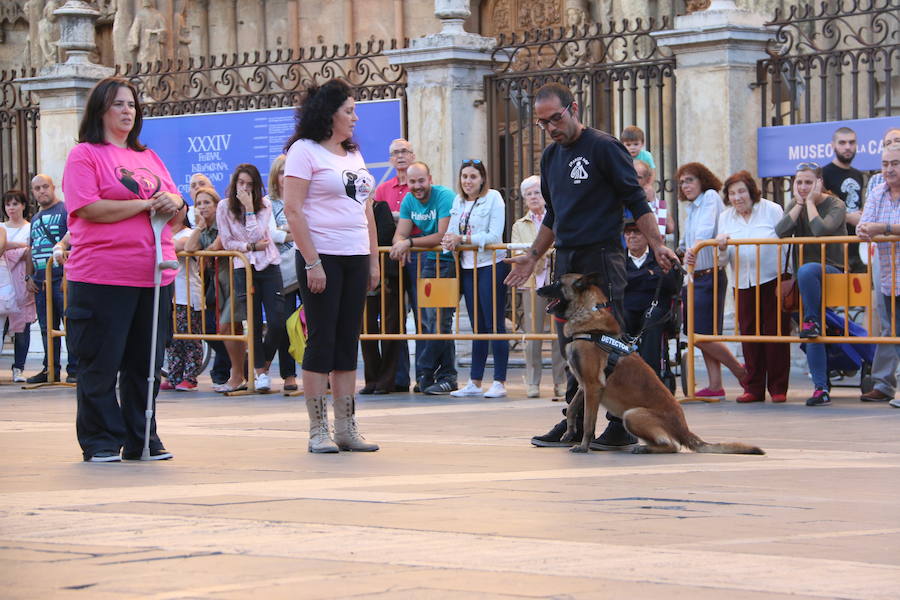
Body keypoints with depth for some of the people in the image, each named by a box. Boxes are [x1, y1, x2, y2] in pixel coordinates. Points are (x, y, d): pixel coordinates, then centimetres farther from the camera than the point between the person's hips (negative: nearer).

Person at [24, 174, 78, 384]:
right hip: (40, 281, 8)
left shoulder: (65, 211, -3)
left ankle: (74, 369, -6)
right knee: (47, 328, 10)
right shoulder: (35, 219, 21)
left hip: (62, 279, -8)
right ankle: (51, 369, 15)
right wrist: (29, 276, 14)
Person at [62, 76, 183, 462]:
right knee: (100, 365, -1)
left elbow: (175, 201, 21)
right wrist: (145, 204, -13)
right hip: (102, 278, -6)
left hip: (154, 276, 6)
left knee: (146, 363, 9)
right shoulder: (85, 155, -3)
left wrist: (172, 202, -4)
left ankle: (142, 439, 17)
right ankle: (100, 442, 6)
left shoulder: (149, 158, 18)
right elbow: (89, 208, -14)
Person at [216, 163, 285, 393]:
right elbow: (227, 242, 1)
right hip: (243, 268, -1)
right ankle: (260, 371, 6)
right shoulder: (224, 208, 2)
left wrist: (249, 208, -13)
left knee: (278, 322, -7)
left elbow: (256, 235, -10)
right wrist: (251, 247, -8)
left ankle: (264, 363, 14)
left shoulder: (264, 205, 3)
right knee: (253, 323, -3)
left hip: (268, 265, 1)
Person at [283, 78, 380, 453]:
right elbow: (293, 210, -12)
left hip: (356, 259, 7)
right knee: (321, 343, -5)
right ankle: (318, 432, 0)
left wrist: (373, 261, 14)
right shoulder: (305, 151, -5)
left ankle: (346, 428, 10)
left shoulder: (353, 155, 17)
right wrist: (312, 263, -17)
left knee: (348, 344, 7)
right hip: (322, 258, -7)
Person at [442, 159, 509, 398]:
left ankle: (499, 382, -2)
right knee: (477, 326, 10)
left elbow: (494, 236, -13)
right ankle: (474, 382, 12)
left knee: (495, 324, -5)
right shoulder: (458, 201, 13)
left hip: (491, 266, -6)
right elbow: (452, 232, 13)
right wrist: (449, 241, -10)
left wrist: (462, 239, -17)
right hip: (468, 268, 6)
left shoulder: (493, 198, -6)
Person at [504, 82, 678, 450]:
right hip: (565, 260, 7)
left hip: (601, 257, -7)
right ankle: (575, 423, 13)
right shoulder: (551, 156, 17)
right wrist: (532, 257, 25)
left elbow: (636, 202, -7)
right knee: (571, 346, 8)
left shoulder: (604, 147, -5)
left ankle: (622, 427, -7)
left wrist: (658, 246, -15)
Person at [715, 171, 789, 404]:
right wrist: (722, 247, -12)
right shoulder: (725, 218, 11)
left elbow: (786, 244, -1)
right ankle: (753, 388, 7)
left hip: (773, 280, -4)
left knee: (776, 334, -3)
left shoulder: (772, 210, 0)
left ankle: (778, 388, 2)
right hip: (744, 284, 4)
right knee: (749, 336, 2)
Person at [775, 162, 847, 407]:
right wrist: (800, 204, -8)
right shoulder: (795, 205, 10)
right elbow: (780, 232, -8)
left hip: (833, 271, -5)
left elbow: (821, 230, -25)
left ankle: (812, 320, -22)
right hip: (806, 278, 5)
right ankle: (821, 388, -3)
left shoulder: (835, 205, -5)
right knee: (813, 336, -5)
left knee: (806, 271, -40)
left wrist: (811, 202, -14)